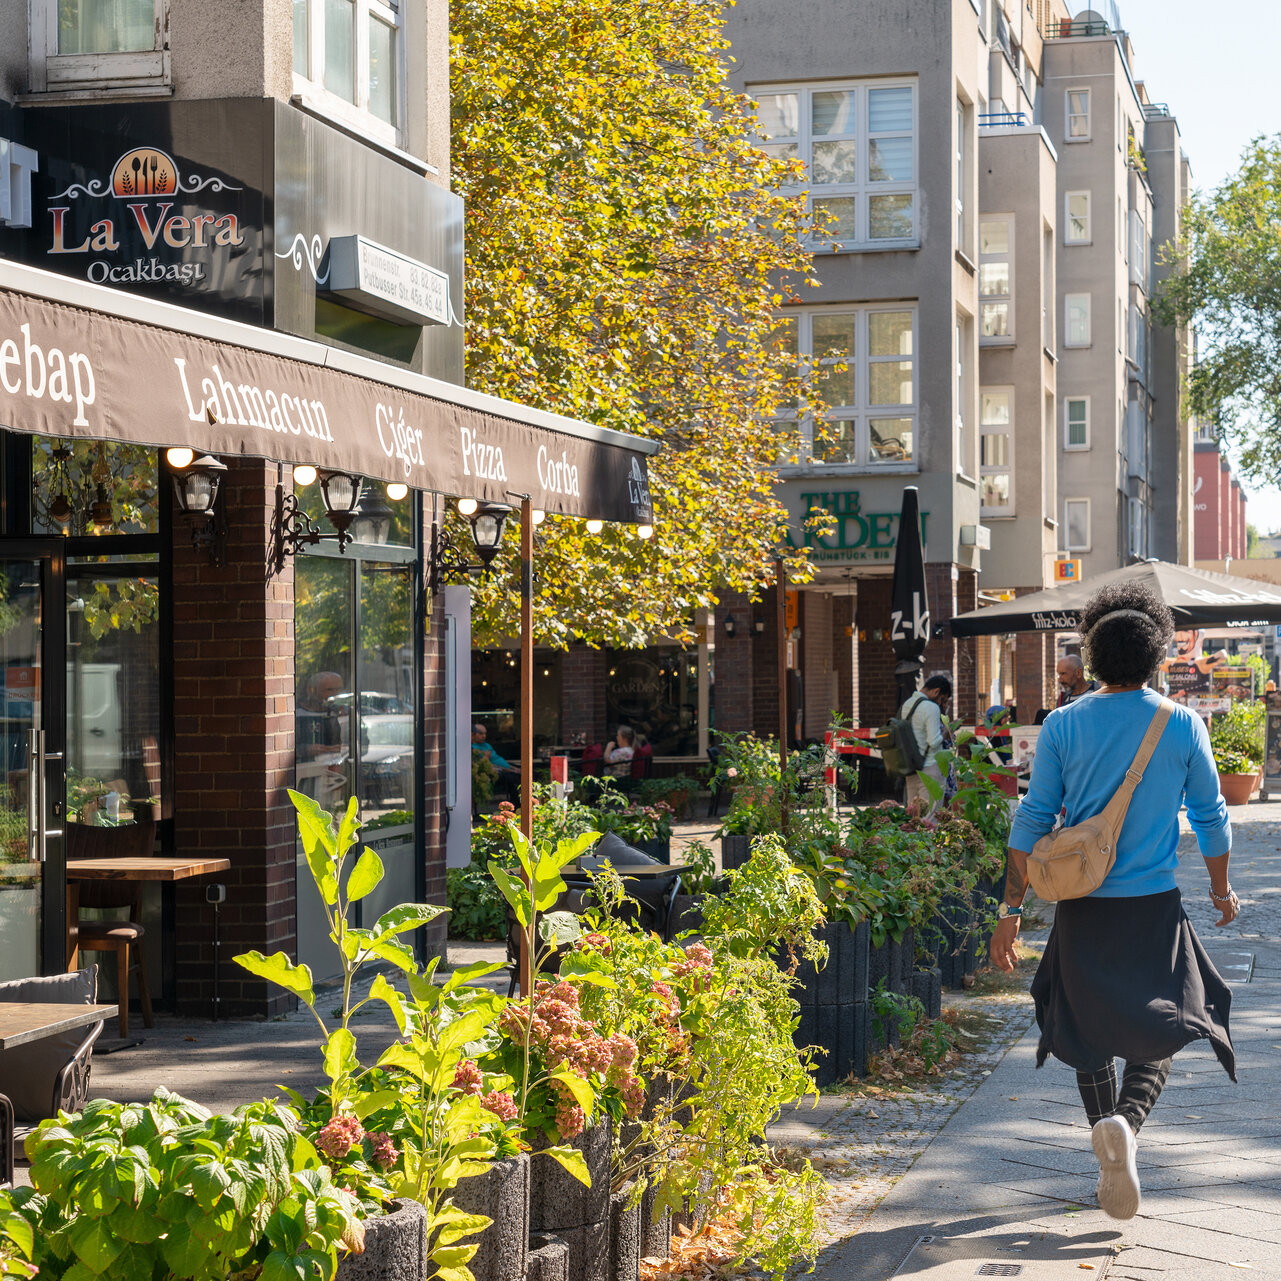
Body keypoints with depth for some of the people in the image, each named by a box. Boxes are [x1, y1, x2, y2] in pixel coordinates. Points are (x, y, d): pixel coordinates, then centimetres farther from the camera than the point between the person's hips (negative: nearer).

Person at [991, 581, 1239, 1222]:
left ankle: (1112, 1162, 21)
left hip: (1081, 909, 1)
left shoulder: (1063, 725, -3)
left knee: (1091, 1032, 17)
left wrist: (1011, 911, 1)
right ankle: (1123, 1123, -20)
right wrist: (1222, 890, 21)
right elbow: (1212, 819, 5)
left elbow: (1032, 822, -4)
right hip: (1154, 908, -1)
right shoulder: (1183, 726, -3)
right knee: (1158, 1034, 8)